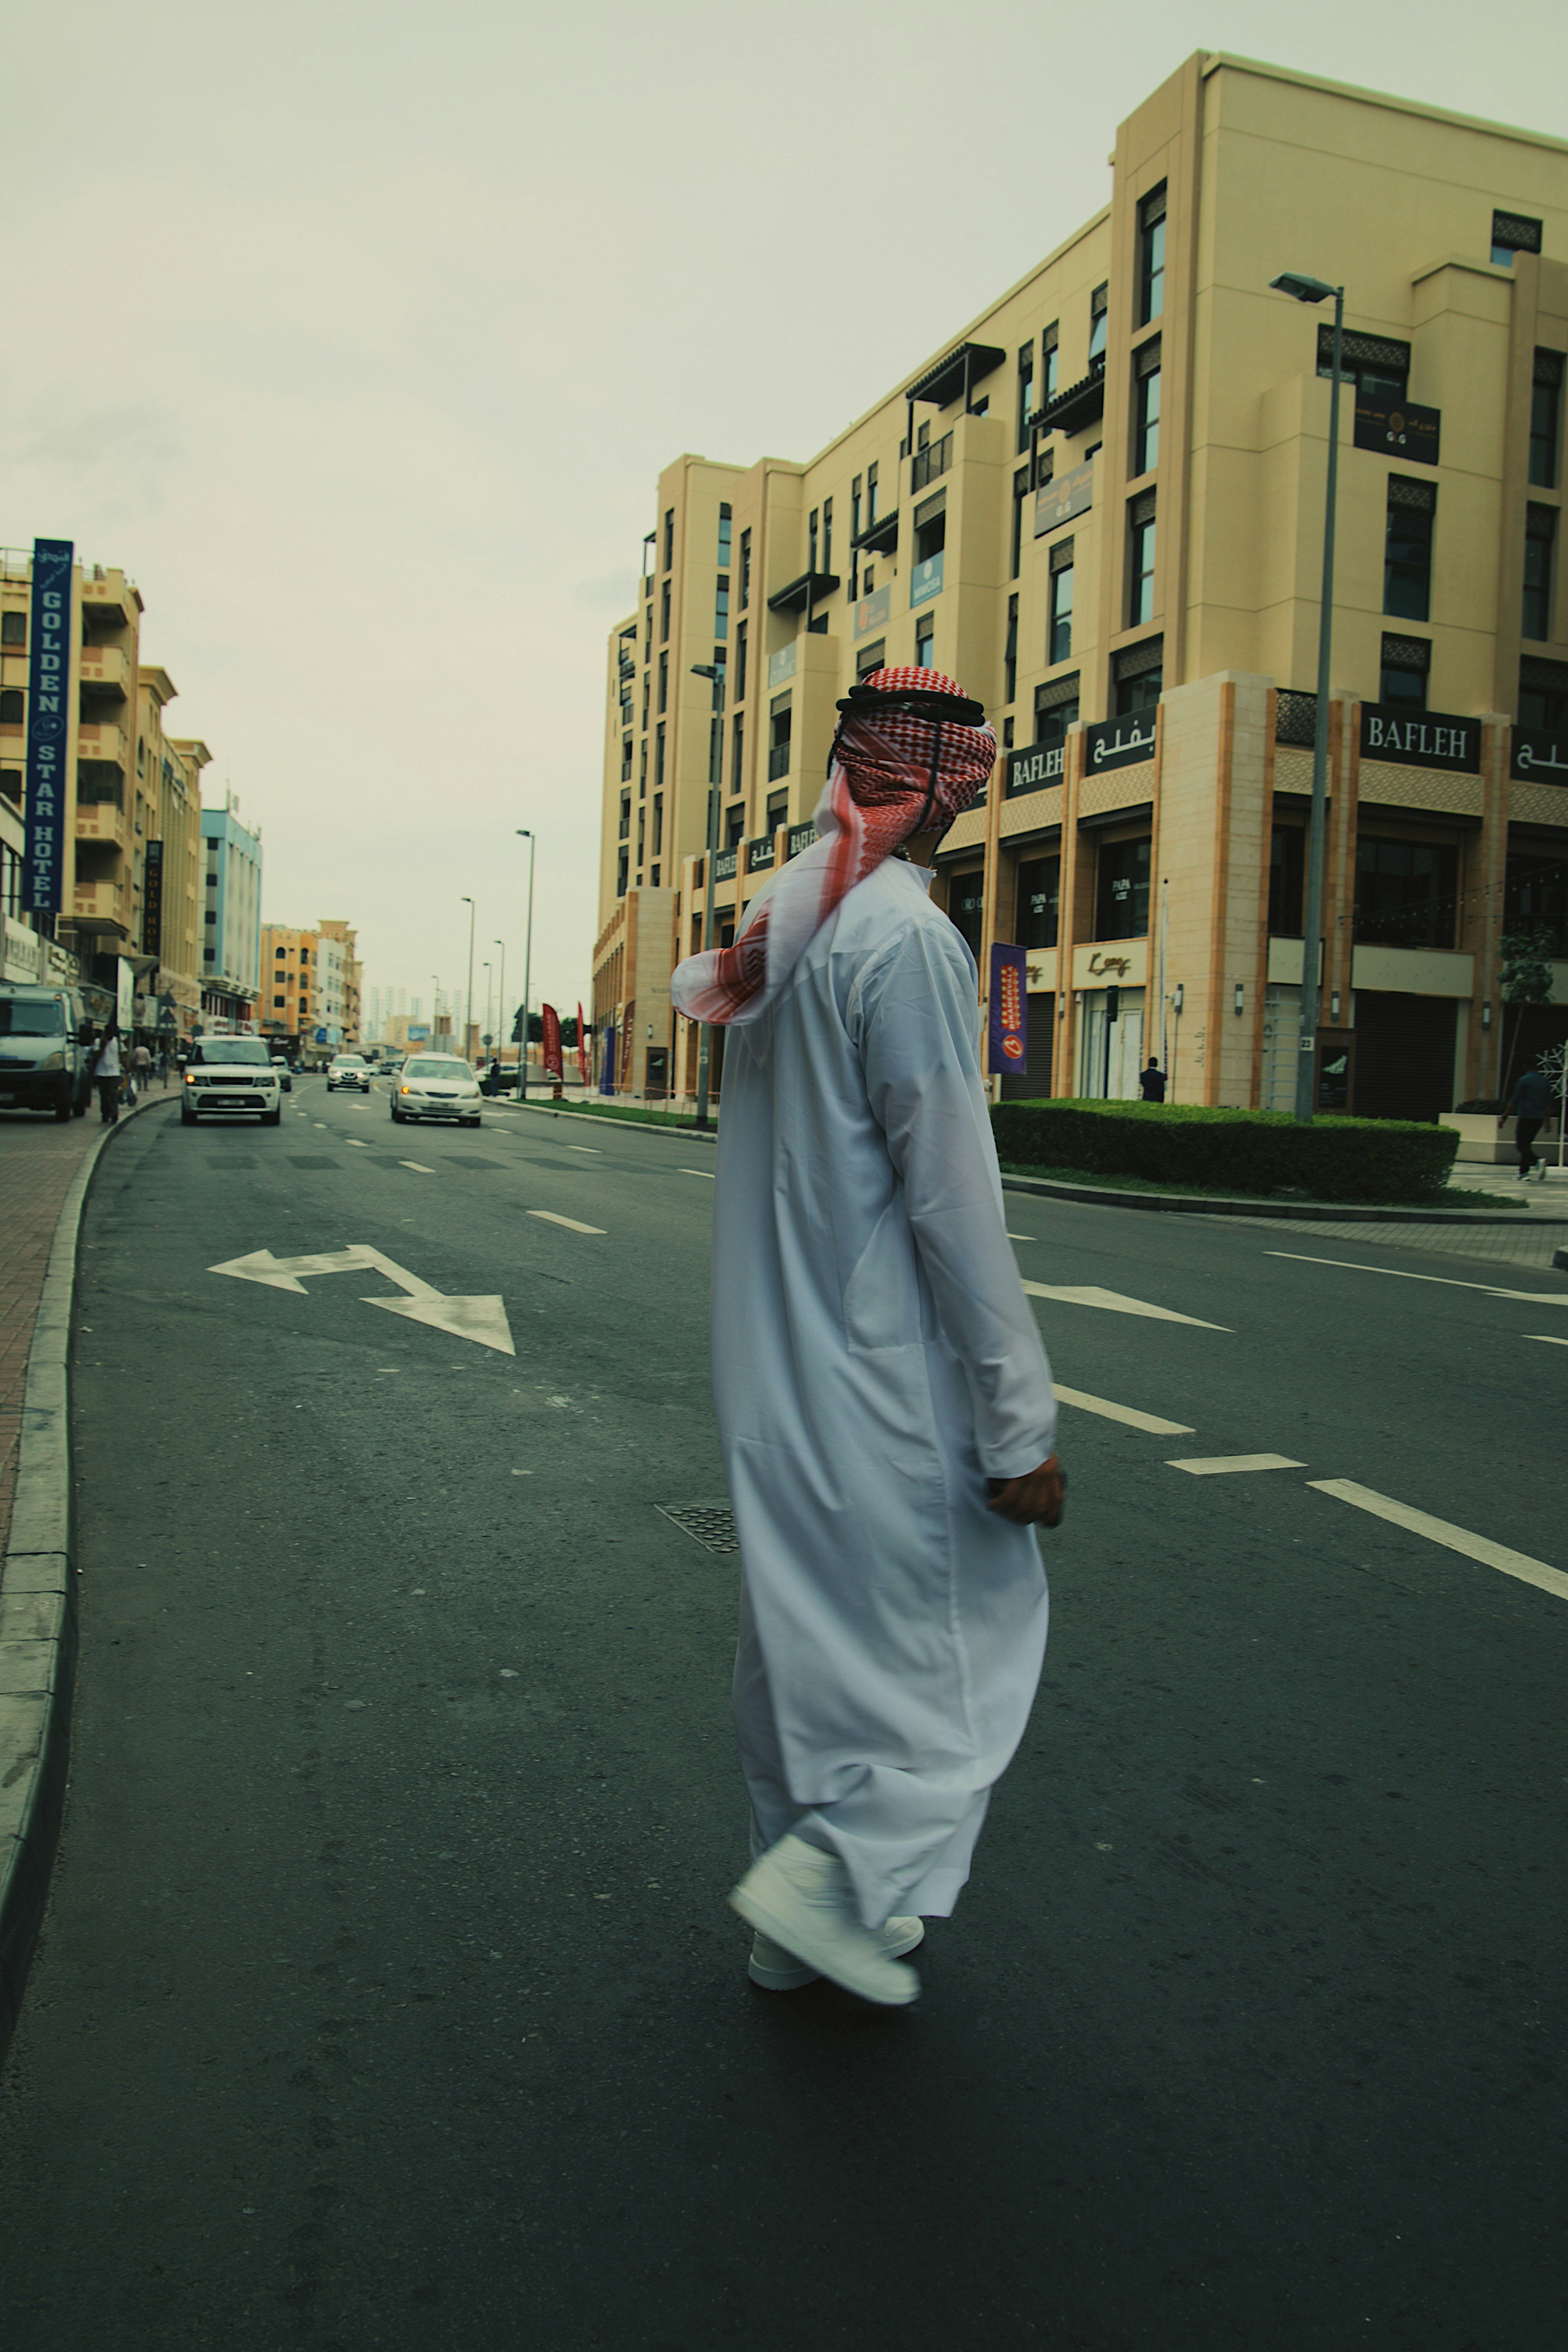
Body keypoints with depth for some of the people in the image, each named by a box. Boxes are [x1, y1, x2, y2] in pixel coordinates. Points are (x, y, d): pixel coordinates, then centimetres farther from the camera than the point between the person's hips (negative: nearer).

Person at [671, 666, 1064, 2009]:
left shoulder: (774, 929, 10)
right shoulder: (908, 939, -17)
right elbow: (951, 1200, -20)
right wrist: (1020, 1423, -14)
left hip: (772, 1379, 9)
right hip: (887, 1385, -9)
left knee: (801, 1632, 18)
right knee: (966, 1637, 9)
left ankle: (806, 1919, 32)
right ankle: (837, 1869, 7)